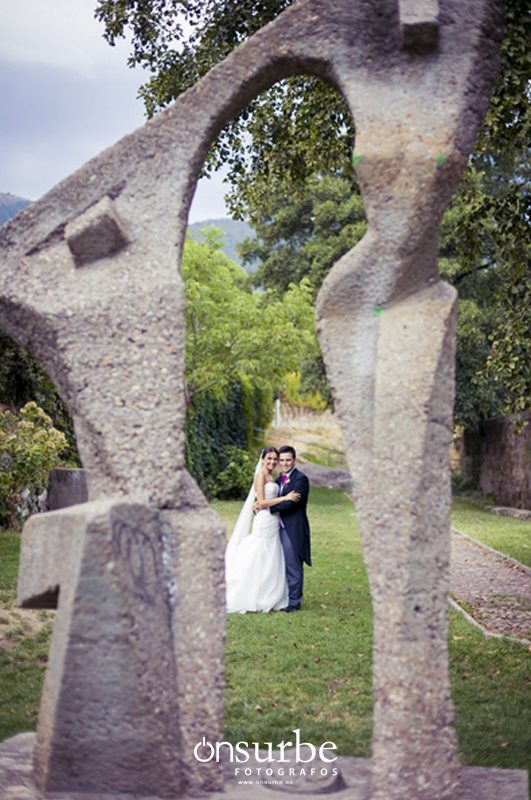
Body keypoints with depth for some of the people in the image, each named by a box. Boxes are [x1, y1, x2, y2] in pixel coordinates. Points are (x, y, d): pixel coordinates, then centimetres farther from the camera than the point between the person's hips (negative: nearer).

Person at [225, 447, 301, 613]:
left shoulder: (271, 478, 16)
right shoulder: (260, 476, -10)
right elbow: (261, 502, -16)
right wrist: (285, 498, -17)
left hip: (273, 524, 9)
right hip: (264, 522, -9)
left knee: (272, 563, 10)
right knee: (260, 562, -4)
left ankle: (270, 599, 16)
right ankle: (253, 600, 2)